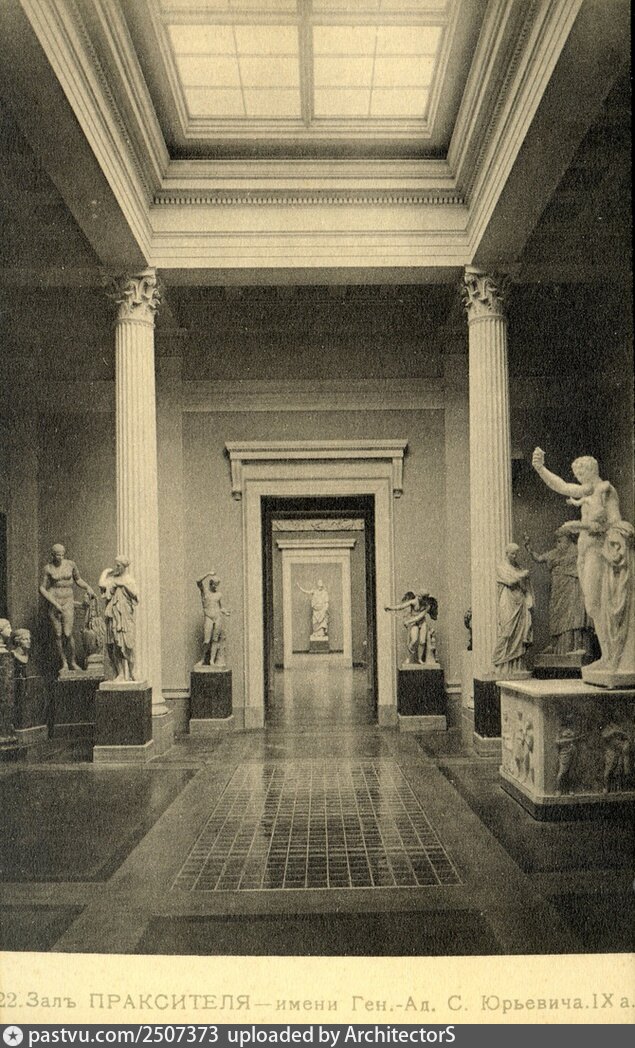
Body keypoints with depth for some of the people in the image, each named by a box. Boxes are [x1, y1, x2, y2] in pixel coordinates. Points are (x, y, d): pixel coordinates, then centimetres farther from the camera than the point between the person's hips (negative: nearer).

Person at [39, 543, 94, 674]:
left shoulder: (71, 564, 2)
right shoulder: (48, 568, -2)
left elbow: (78, 580, 16)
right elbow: (42, 588, 0)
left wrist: (88, 587, -2)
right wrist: (54, 603, -11)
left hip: (68, 602, 0)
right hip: (53, 601, 0)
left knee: (67, 634, -10)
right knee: (58, 635, 1)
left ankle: (73, 662, 9)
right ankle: (64, 664, 14)